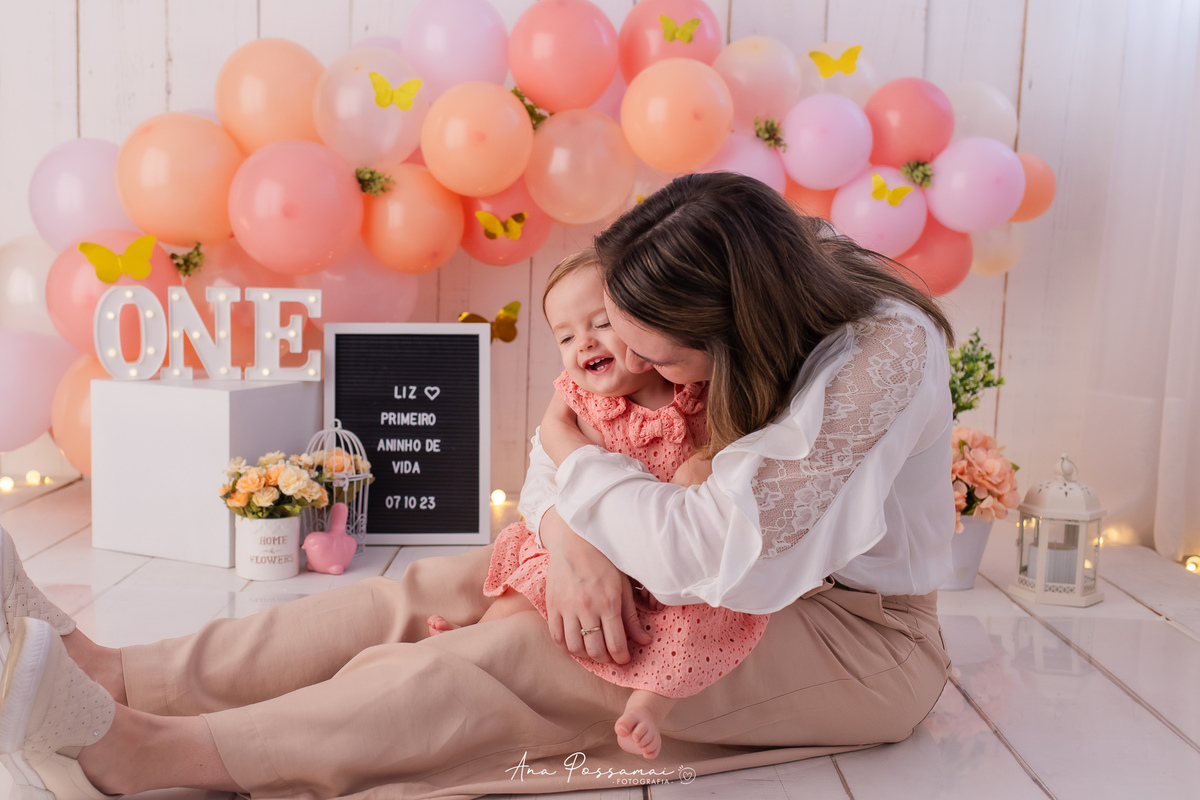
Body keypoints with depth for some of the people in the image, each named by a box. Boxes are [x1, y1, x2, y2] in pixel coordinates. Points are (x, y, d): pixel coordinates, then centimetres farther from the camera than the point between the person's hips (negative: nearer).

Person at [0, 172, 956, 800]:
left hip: (861, 640, -6)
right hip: (747, 584, 6)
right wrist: (570, 531, -26)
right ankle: (110, 674, -14)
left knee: (515, 655, -29)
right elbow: (563, 450, -4)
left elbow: (713, 553, -37)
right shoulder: (720, 304, -8)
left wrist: (579, 463, -21)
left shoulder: (885, 355, -30)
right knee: (440, 587, -12)